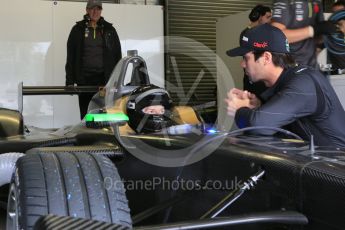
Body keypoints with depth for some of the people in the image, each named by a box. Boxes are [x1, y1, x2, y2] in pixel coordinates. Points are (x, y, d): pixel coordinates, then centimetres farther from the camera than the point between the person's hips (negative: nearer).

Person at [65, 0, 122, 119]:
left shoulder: (109, 30, 9)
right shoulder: (78, 29, 7)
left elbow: (117, 55, 9)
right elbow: (70, 57, 6)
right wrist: (70, 81, -2)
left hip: (105, 78, 0)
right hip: (84, 78, 0)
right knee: (86, 114, 4)